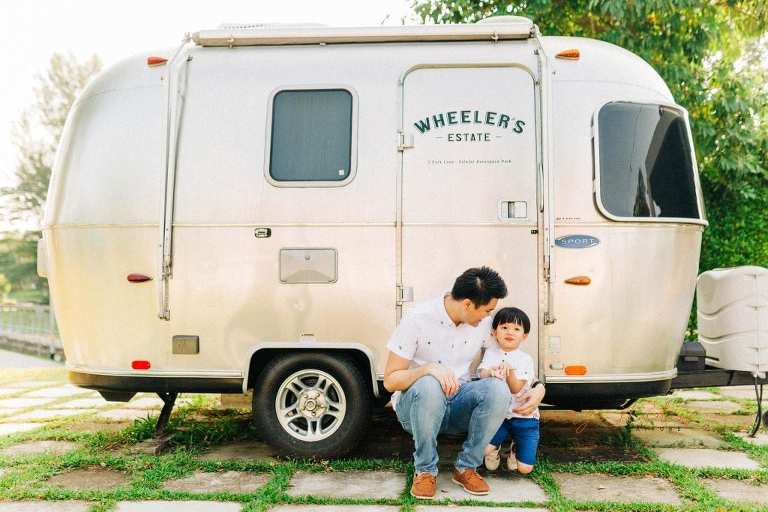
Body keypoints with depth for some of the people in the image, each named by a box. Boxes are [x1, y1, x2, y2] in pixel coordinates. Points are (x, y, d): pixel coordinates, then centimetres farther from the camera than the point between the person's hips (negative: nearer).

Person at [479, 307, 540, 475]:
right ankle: (495, 448, 14)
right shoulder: (491, 352, 2)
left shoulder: (525, 359, -5)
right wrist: (490, 372, -33)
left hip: (523, 415, -1)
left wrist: (510, 372, -34)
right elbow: (481, 375, -9)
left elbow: (516, 389, -13)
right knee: (484, 448, -23)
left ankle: (516, 448, 29)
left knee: (525, 468, -5)